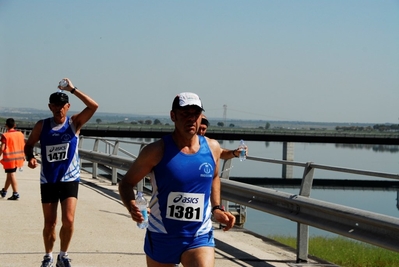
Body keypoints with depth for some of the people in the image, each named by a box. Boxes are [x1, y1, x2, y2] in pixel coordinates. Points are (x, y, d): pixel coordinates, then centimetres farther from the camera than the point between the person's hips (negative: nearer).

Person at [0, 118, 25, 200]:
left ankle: (15, 193, -6)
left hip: (9, 158, -6)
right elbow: (24, 146, 7)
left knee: (12, 175, -2)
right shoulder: (20, 134, 3)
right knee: (10, 174, 19)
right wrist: (23, 156, 18)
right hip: (18, 158, 6)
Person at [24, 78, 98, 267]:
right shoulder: (42, 126, 0)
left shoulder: (74, 123, -4)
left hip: (69, 179, -2)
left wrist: (73, 90, -20)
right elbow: (29, 144, 11)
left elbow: (94, 106, -18)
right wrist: (30, 157, -11)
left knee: (68, 220, -14)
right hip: (48, 181, 2)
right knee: (49, 223, 9)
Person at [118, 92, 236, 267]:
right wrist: (131, 206, -23)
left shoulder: (212, 148, 0)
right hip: (161, 237, -1)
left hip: (199, 238, 1)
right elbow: (126, 183, -3)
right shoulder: (156, 151, -11)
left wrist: (216, 209, 9)